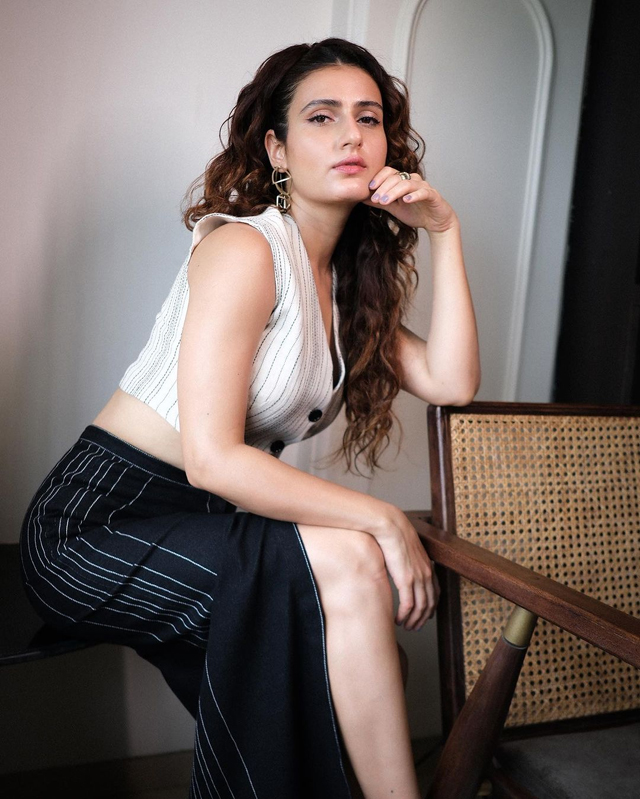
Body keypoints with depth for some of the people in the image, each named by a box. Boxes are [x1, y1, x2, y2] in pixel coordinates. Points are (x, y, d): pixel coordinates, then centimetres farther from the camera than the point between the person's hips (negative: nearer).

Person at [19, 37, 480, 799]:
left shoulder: (348, 281, 11)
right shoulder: (244, 249, -15)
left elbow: (451, 382, -1)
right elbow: (210, 458, -23)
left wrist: (444, 231, -2)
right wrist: (382, 519, -21)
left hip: (195, 525, 8)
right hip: (95, 521, -7)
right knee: (346, 560, -24)